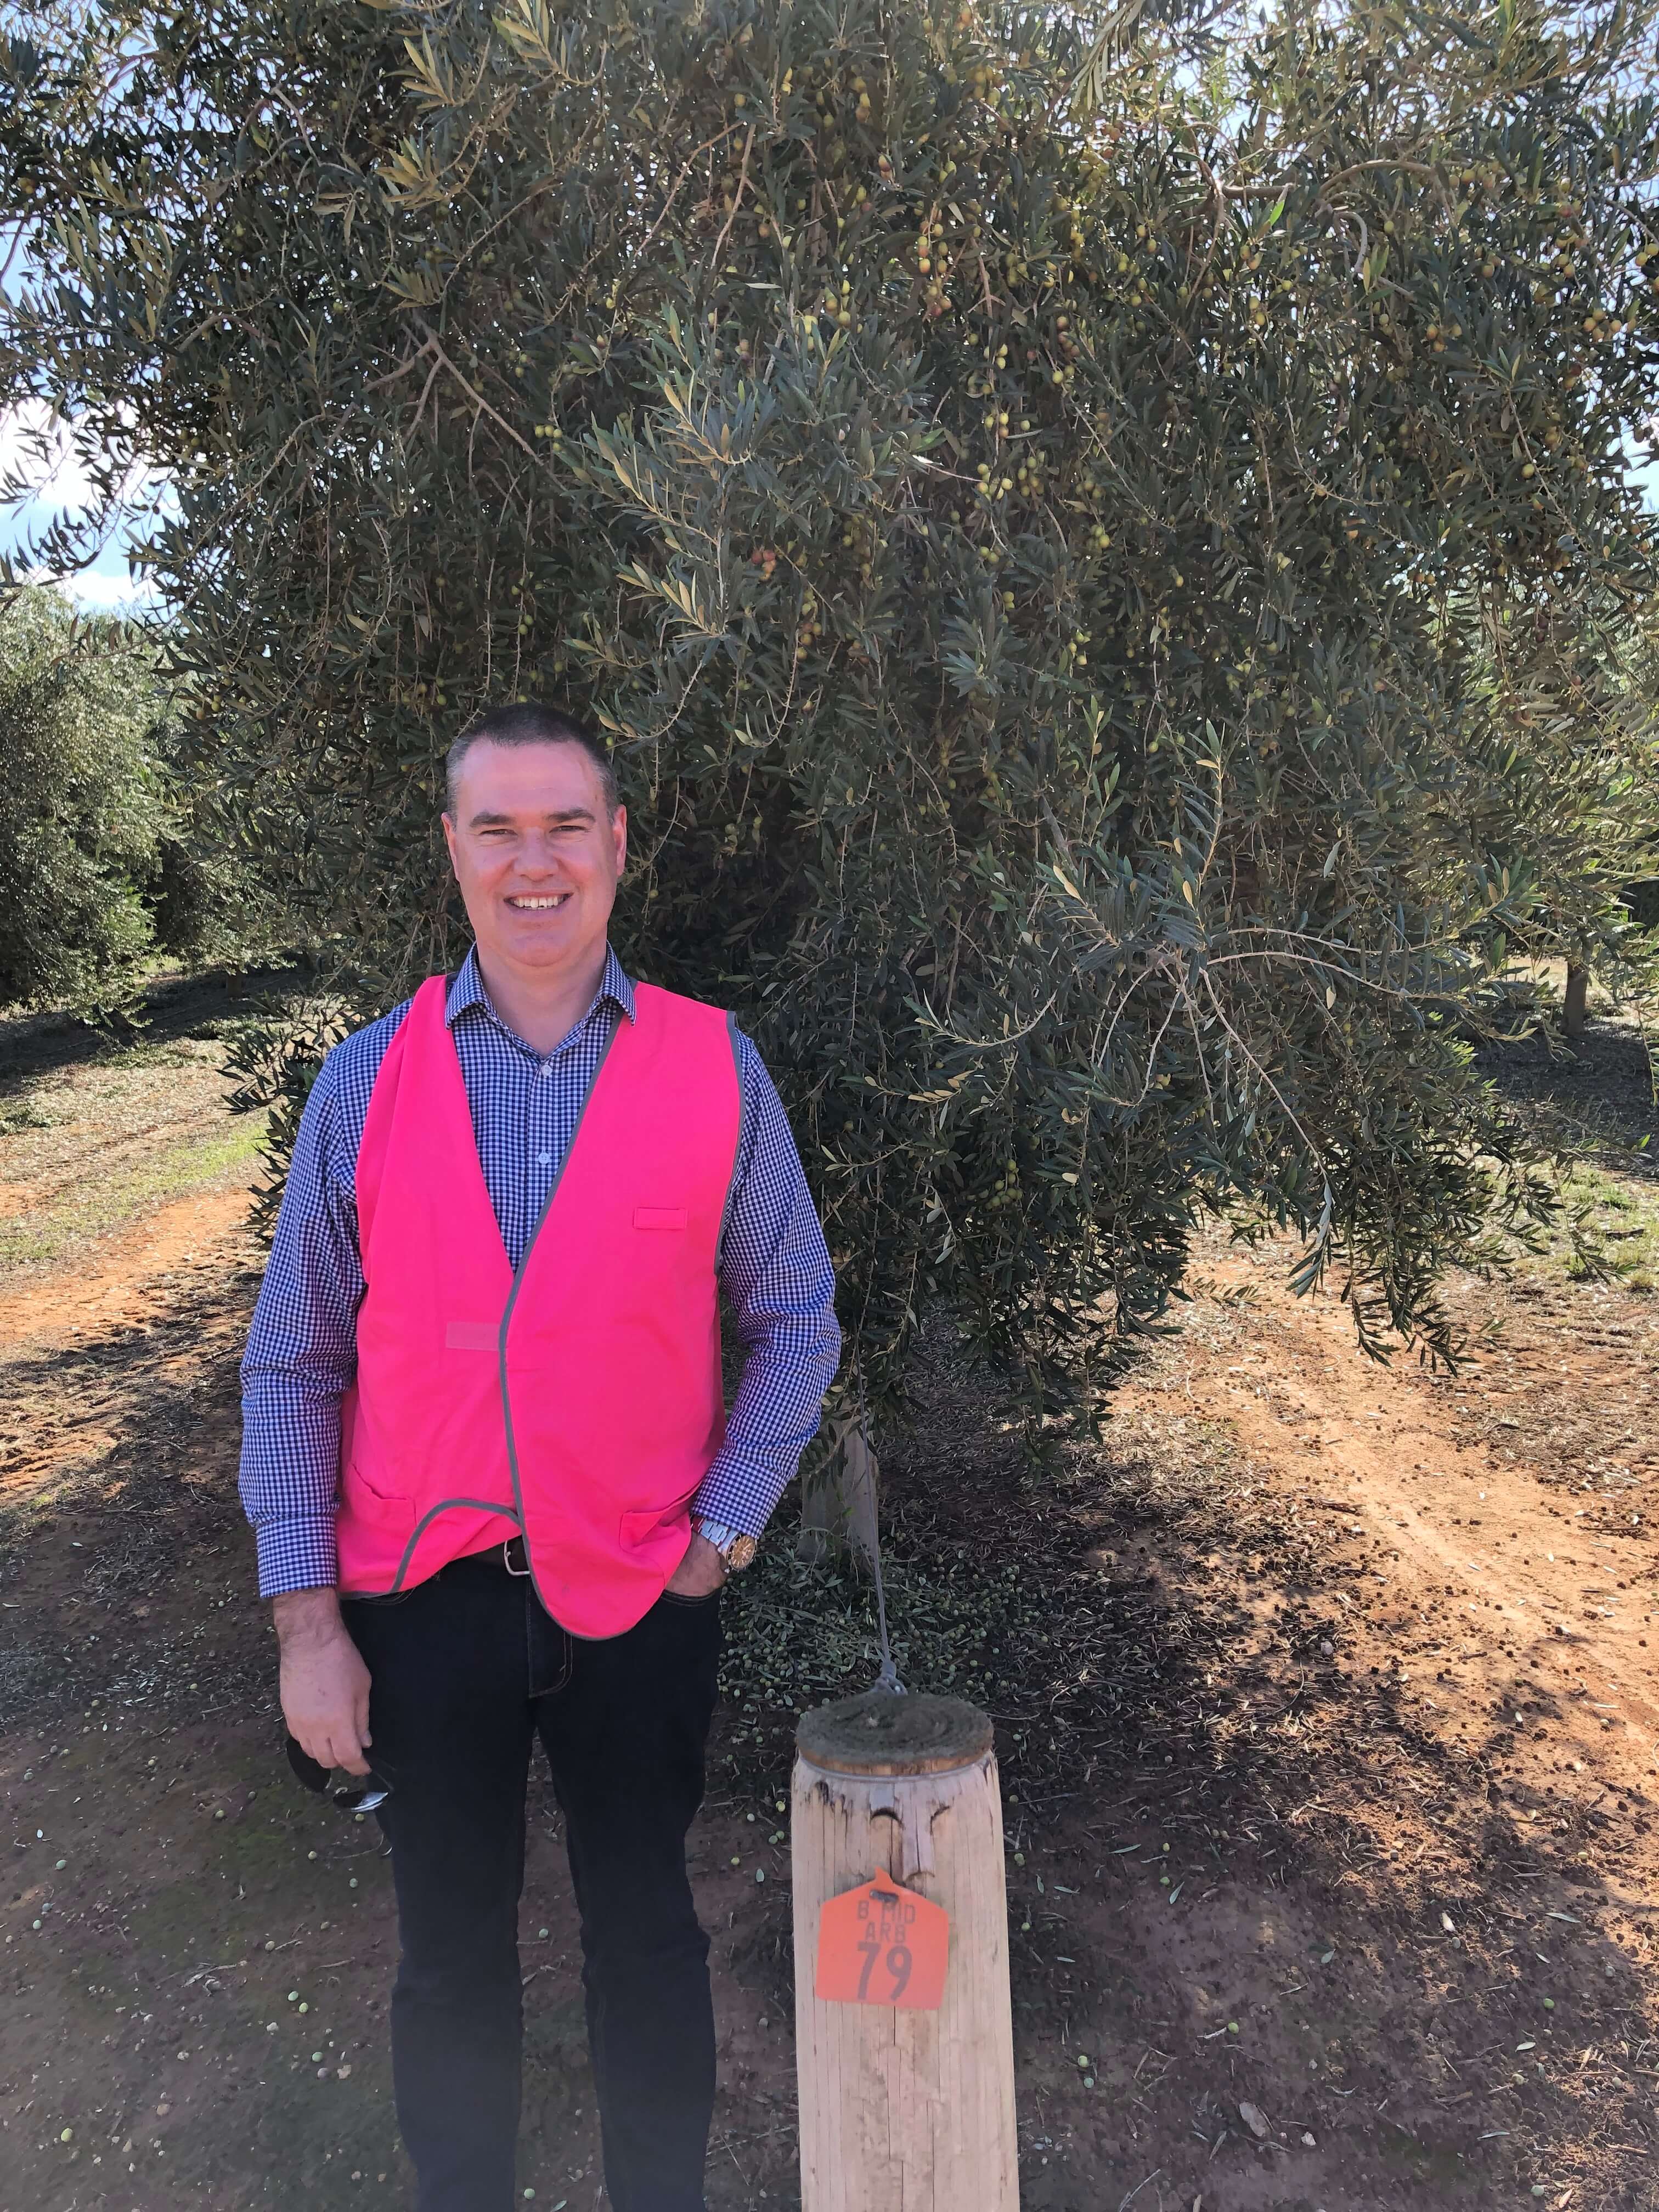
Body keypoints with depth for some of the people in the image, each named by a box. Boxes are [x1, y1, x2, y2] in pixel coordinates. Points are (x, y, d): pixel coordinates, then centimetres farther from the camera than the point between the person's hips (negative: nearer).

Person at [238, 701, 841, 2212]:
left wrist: (724, 1528, -4)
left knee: (647, 1941, 18)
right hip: (423, 1595, 1)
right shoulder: (366, 1082, -4)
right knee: (450, 1953, 19)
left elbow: (796, 1319, 2)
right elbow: (293, 1364, 0)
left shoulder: (715, 1070, -6)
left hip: (641, 1594, 0)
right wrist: (306, 1617, -4)